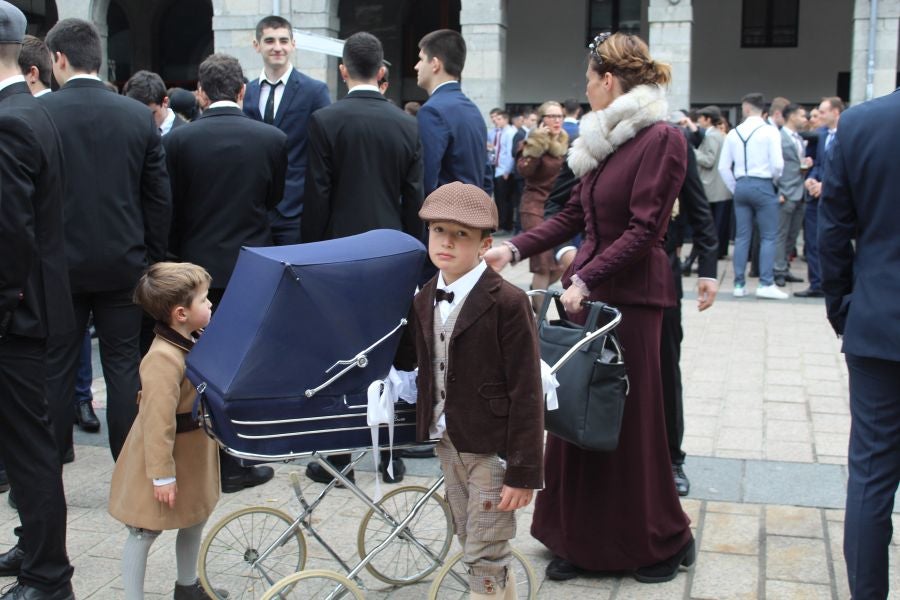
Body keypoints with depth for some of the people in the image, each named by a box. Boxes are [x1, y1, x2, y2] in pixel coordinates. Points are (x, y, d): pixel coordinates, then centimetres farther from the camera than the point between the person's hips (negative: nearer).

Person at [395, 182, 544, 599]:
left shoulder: (507, 303, -17)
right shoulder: (424, 300, 4)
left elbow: (526, 393, -17)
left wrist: (523, 472, -17)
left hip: (492, 449, -7)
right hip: (447, 443, 7)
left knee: (485, 558, 1)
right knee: (476, 548, 19)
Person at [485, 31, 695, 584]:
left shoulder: (662, 139, -12)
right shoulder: (603, 140, 14)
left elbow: (643, 230, -16)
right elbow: (573, 216, 15)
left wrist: (586, 279, -19)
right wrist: (514, 249, 6)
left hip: (630, 294, -8)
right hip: (586, 289, 8)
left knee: (631, 418, 2)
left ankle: (667, 541, 21)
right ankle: (582, 539, 21)